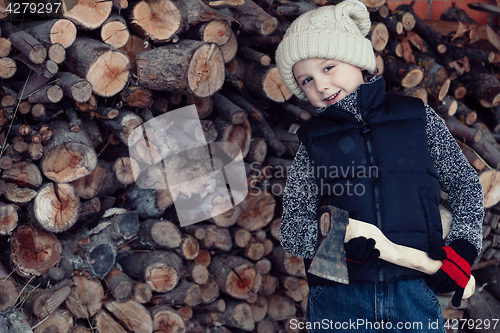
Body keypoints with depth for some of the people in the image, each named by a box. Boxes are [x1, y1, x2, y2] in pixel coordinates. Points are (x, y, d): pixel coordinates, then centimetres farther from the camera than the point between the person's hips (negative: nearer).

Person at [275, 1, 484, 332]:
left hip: (416, 292, 0)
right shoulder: (313, 140, 7)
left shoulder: (417, 116, 6)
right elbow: (291, 229, 2)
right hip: (337, 300, 0)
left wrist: (462, 248, 0)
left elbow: (466, 184, 13)